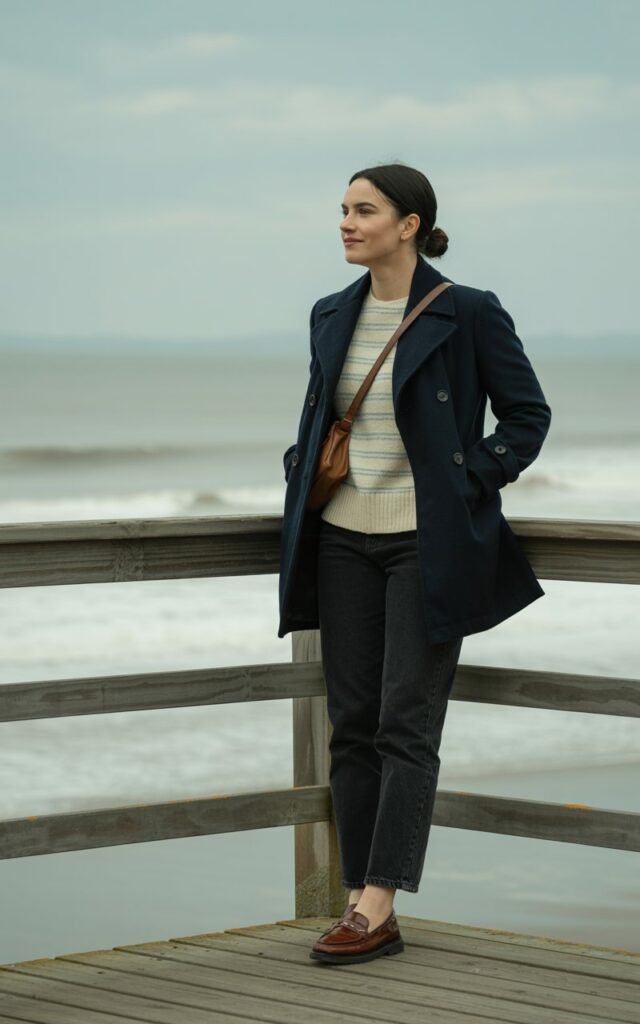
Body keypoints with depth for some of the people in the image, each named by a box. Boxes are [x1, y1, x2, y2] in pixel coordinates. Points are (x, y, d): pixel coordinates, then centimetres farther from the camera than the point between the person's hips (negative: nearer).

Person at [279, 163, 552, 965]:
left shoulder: (468, 314, -8)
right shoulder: (332, 316, 9)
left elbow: (527, 414, -2)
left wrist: (471, 483, -10)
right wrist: (300, 474, 8)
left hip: (427, 544, -6)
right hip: (344, 541, 6)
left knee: (406, 726, -7)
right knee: (352, 725, 5)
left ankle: (374, 909, -7)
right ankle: (365, 910, 9)